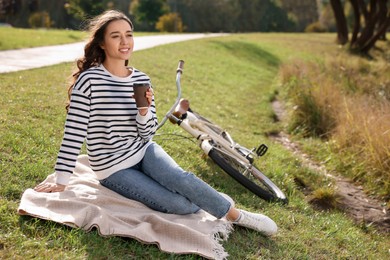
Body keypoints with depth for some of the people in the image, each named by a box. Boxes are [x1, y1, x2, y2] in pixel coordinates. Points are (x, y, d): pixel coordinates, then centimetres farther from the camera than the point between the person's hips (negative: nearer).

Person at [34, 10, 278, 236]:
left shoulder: (142, 80, -1)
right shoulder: (89, 80, -17)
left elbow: (147, 135, 1)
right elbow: (74, 132, -16)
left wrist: (144, 111, -20)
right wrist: (61, 182, -16)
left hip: (143, 151, 4)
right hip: (113, 168, -4)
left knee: (181, 179, -27)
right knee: (180, 205, -21)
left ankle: (236, 214, -7)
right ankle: (212, 203, 8)